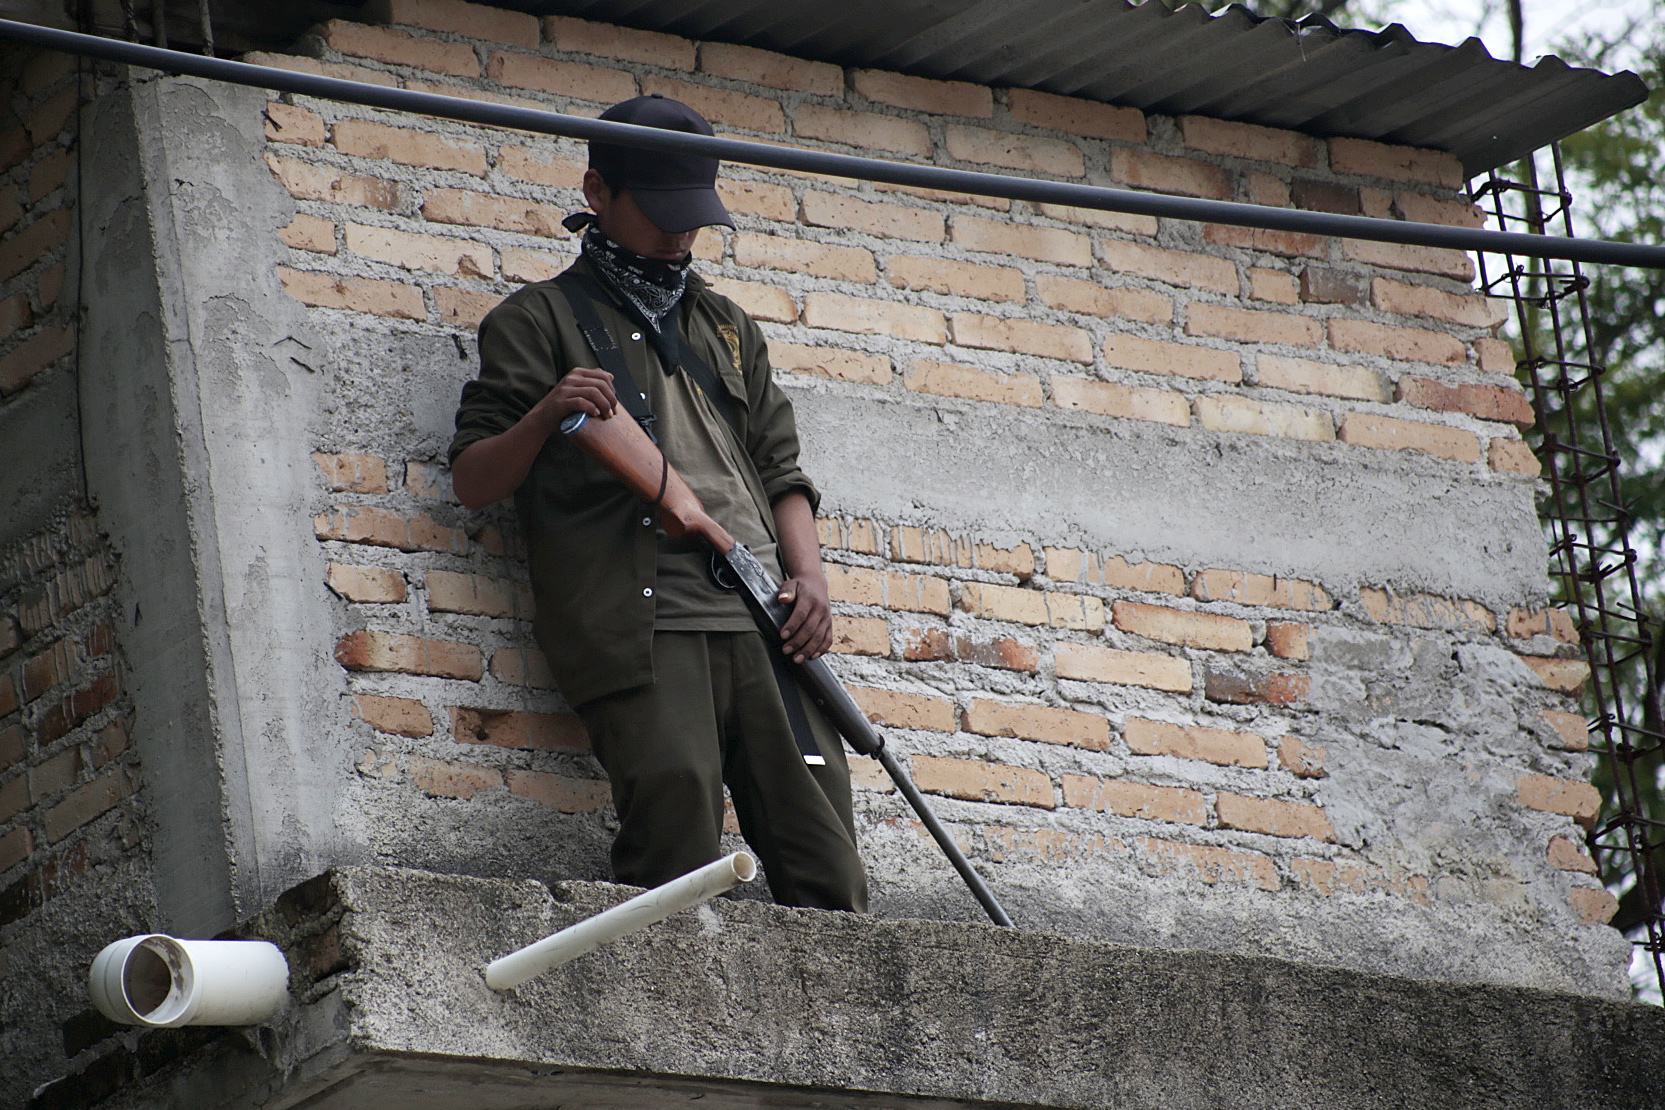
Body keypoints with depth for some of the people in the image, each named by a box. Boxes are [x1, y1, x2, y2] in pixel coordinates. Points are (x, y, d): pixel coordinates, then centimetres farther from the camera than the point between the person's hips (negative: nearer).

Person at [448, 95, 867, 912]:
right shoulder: (540, 321, 14)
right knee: (677, 849, -23)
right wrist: (546, 416, -15)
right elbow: (472, 482, 6)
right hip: (641, 622, -5)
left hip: (763, 619, 5)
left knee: (828, 875, -8)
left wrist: (808, 576, 6)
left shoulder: (725, 327, 30)